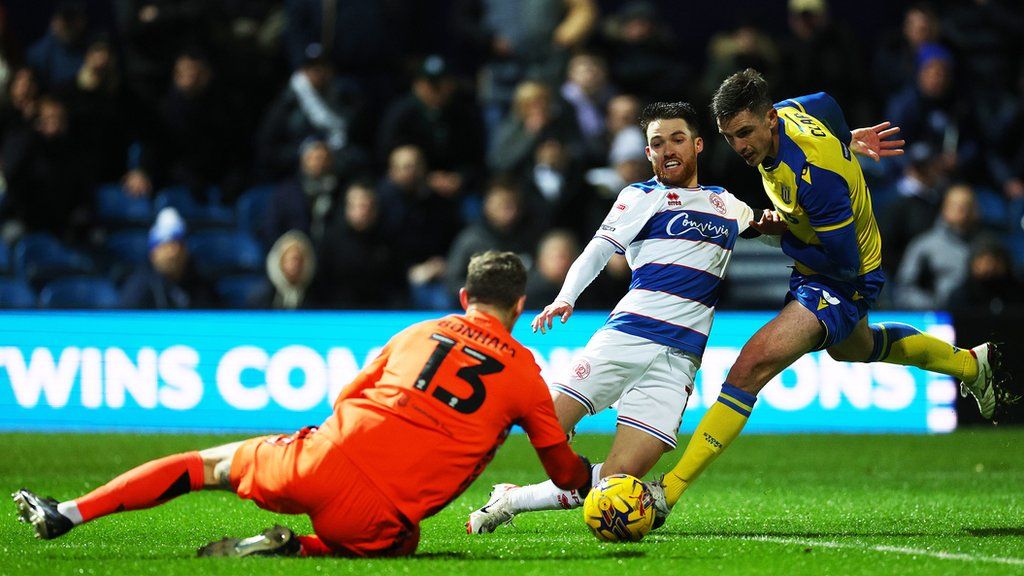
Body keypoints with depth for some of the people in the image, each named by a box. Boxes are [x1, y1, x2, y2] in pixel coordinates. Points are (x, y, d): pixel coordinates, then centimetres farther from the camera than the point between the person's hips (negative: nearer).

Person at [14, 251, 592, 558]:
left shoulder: (420, 333, 15)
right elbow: (566, 472, 18)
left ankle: (64, 514, 18)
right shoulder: (525, 375, 8)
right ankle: (293, 549, 0)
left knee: (211, 462, 24)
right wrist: (598, 478, 40)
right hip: (377, 523, -2)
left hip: (322, 465, 3)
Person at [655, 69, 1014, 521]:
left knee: (753, 364, -27)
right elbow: (825, 104, 11)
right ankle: (972, 364, 59)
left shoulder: (814, 174, -37)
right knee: (852, 348, 39)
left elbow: (844, 263, -31)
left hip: (845, 282, -10)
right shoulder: (787, 112, -13)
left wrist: (777, 233, -22)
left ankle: (671, 489, -31)